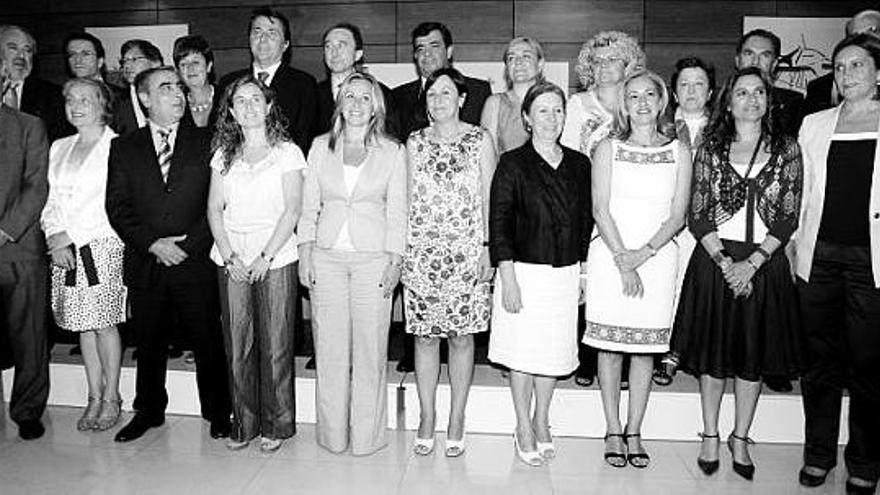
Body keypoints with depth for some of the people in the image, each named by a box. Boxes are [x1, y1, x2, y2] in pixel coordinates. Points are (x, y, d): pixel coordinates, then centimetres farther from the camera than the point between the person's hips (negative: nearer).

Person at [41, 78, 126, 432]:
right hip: (63, 248, 5)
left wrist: (71, 236, -12)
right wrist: (55, 238, -4)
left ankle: (111, 397, 13)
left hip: (102, 246, -5)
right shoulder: (59, 148, 15)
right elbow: (51, 200, 11)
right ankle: (94, 397, 19)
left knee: (104, 323, 0)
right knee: (82, 325, 9)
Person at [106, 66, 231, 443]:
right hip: (144, 264, 2)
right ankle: (149, 411, 32)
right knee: (148, 343, 14)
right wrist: (152, 244, -11)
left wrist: (188, 244, -11)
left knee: (208, 342, 5)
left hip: (195, 262, -2)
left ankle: (217, 412, 22)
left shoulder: (206, 143, 4)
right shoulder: (123, 147, 8)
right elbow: (117, 207, 2)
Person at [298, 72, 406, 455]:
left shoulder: (393, 152, 4)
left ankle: (366, 435, 15)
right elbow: (309, 205, 9)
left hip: (372, 256, -1)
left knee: (370, 348, 1)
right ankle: (332, 434, 19)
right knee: (330, 348, 5)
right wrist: (305, 254, 1)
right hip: (327, 255, 2)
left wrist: (395, 261, -5)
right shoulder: (321, 147, 9)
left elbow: (397, 212, 2)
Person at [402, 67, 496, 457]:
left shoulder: (480, 140, 3)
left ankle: (456, 421, 16)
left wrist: (488, 247, -6)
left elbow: (489, 198, 2)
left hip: (467, 250, -2)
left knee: (461, 336, 4)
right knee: (424, 335, 5)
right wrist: (400, 249, 4)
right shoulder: (415, 142, 9)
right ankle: (427, 417, 18)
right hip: (421, 249, 2)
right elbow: (408, 198, 10)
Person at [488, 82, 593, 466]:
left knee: (554, 351, 13)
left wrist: (583, 273, 9)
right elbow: (498, 225, -8)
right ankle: (524, 429, 21)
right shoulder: (513, 164, -5)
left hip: (566, 273, 4)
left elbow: (586, 222, 12)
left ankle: (542, 422, 31)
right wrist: (508, 280, -13)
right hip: (525, 272, -4)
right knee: (523, 352, 4)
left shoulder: (578, 164, 7)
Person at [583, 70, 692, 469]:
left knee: (646, 346, 5)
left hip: (657, 258, 1)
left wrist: (642, 253, -11)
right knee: (610, 345, 2)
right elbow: (600, 209, -2)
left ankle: (634, 432, 16)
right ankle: (613, 432, 13)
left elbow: (677, 215, 2)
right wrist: (623, 260, -11)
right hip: (610, 256, -1)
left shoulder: (679, 151, 8)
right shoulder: (608, 148, 5)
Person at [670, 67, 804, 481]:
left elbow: (789, 217, -1)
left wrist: (752, 263, -12)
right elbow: (697, 216, -1)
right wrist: (724, 262, -12)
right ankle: (710, 437, 22)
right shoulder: (710, 149, 2)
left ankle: (740, 440, 24)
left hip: (764, 263, 1)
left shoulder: (786, 149, 4)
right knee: (712, 352, 6)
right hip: (714, 259, -1)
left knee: (753, 357, 8)